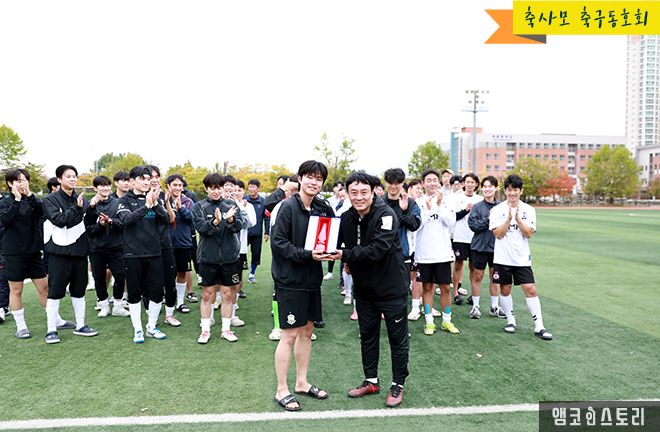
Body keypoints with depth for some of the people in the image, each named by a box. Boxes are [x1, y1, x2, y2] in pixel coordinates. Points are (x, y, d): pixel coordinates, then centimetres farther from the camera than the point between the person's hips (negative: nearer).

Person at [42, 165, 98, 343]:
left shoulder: (82, 200, 11)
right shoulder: (50, 200, -1)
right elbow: (59, 220, -15)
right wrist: (76, 208, -19)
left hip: (79, 250, 4)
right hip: (59, 251, -4)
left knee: (79, 289, 11)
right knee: (55, 290, 0)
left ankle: (80, 325, 21)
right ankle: (52, 329, 9)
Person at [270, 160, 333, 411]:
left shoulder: (321, 208, 7)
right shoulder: (289, 207, -13)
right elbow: (278, 242, -16)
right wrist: (307, 254, -23)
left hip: (312, 278, 7)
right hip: (290, 279, -7)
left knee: (307, 331, 15)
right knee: (289, 335, -1)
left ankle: (301, 382, 30)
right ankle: (282, 391, 13)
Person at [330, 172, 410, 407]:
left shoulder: (385, 214, -18)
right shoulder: (347, 218, 0)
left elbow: (379, 249, -29)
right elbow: (340, 243, 13)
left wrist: (346, 255, -29)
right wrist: (349, 264, -7)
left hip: (391, 286, -6)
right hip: (364, 288, 6)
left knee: (397, 337, 6)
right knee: (367, 335, 16)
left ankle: (398, 385, 21)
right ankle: (371, 381, 31)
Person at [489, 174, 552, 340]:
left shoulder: (529, 210, 2)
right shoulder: (497, 210, -1)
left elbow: (529, 233, -6)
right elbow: (498, 234, -8)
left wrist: (518, 219, -18)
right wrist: (509, 219, -18)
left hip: (522, 258, 0)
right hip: (502, 258, 0)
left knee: (530, 290, -3)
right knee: (505, 289, 8)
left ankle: (539, 327, 4)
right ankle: (510, 321, 26)